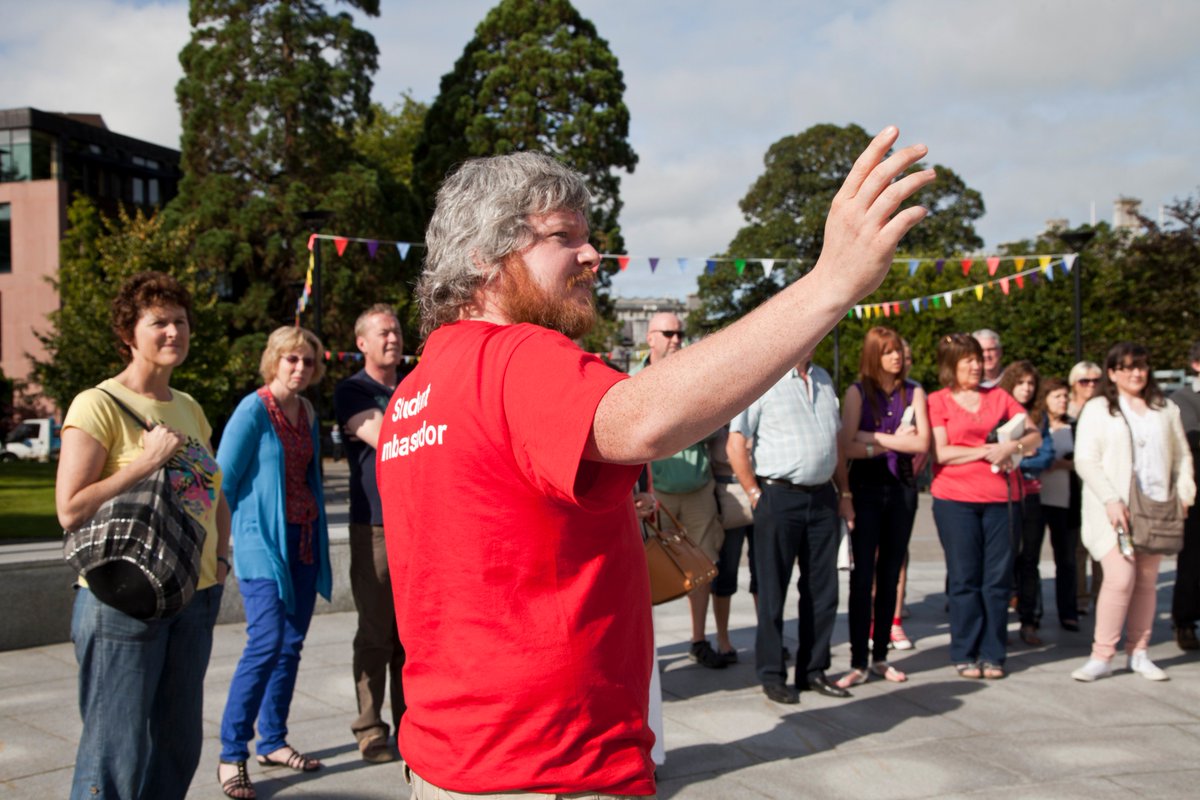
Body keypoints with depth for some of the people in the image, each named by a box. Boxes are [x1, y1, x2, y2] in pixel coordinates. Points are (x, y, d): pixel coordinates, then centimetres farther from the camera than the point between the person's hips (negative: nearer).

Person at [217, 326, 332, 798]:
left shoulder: (307, 413, 12)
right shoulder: (253, 410, -9)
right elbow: (223, 479, -9)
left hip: (304, 538, 7)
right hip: (262, 539, -7)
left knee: (291, 644, 8)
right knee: (266, 641, -16)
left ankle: (273, 742, 20)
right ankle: (231, 756, -7)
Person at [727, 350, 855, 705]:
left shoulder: (823, 379, 14)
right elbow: (736, 445, -10)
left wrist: (844, 493, 14)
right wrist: (756, 495, -10)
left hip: (822, 498, 6)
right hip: (779, 498, -6)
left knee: (822, 589, 11)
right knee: (773, 591, 3)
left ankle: (813, 669, 23)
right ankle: (772, 675, 14)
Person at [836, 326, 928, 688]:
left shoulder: (913, 392, 6)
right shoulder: (858, 392, -1)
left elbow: (922, 443, -6)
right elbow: (847, 445, -11)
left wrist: (875, 437, -10)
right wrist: (895, 442, -8)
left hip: (902, 487, 3)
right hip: (866, 487, -3)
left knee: (890, 575, 8)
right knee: (862, 575, -4)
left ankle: (881, 656, 17)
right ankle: (858, 662, 0)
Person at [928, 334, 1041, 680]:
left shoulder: (998, 397, 14)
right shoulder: (938, 401, 3)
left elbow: (1035, 436, 12)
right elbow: (941, 452, -7)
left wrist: (1012, 446, -7)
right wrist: (986, 451, -7)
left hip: (996, 498, 3)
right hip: (954, 499, -3)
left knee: (998, 577, 1)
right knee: (964, 579, 0)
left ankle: (992, 654, 11)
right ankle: (964, 655, 10)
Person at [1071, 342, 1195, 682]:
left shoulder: (1166, 409, 14)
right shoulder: (1097, 409, 2)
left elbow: (1182, 455, 17)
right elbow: (1086, 460, -5)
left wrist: (1184, 493, 1)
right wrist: (1111, 500, -15)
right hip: (1114, 510, -4)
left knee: (1147, 580, 5)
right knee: (1120, 578, -13)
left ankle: (1139, 653, 16)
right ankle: (1102, 655, -5)